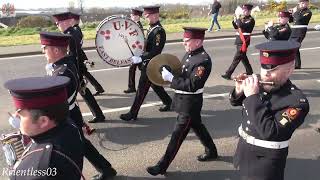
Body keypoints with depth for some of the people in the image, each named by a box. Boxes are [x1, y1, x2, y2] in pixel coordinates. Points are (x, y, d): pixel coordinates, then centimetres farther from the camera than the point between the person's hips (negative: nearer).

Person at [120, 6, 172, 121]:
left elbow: (155, 52, -26)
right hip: (147, 63, 9)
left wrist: (140, 58, -30)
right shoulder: (152, 28, 8)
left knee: (142, 89, -1)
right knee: (155, 85, 22)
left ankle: (133, 114, 10)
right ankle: (168, 102, 39)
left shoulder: (159, 31, -21)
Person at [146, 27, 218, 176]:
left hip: (190, 104, -9)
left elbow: (192, 85, -28)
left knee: (178, 134, 0)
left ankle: (162, 166, 12)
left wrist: (170, 78, -27)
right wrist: (170, 75, -4)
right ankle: (211, 152, 45)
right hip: (183, 100, 9)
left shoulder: (203, 60, -23)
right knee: (197, 126, 24)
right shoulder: (189, 54, 5)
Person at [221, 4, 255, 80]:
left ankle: (228, 74, -9)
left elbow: (242, 26, -24)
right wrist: (234, 20, 1)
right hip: (239, 40, 9)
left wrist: (238, 18, -16)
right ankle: (249, 72, 29)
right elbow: (236, 27, 18)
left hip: (244, 41, -9)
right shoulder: (243, 18, 13)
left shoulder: (251, 20, -9)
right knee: (243, 57, 16)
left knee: (237, 58, -8)